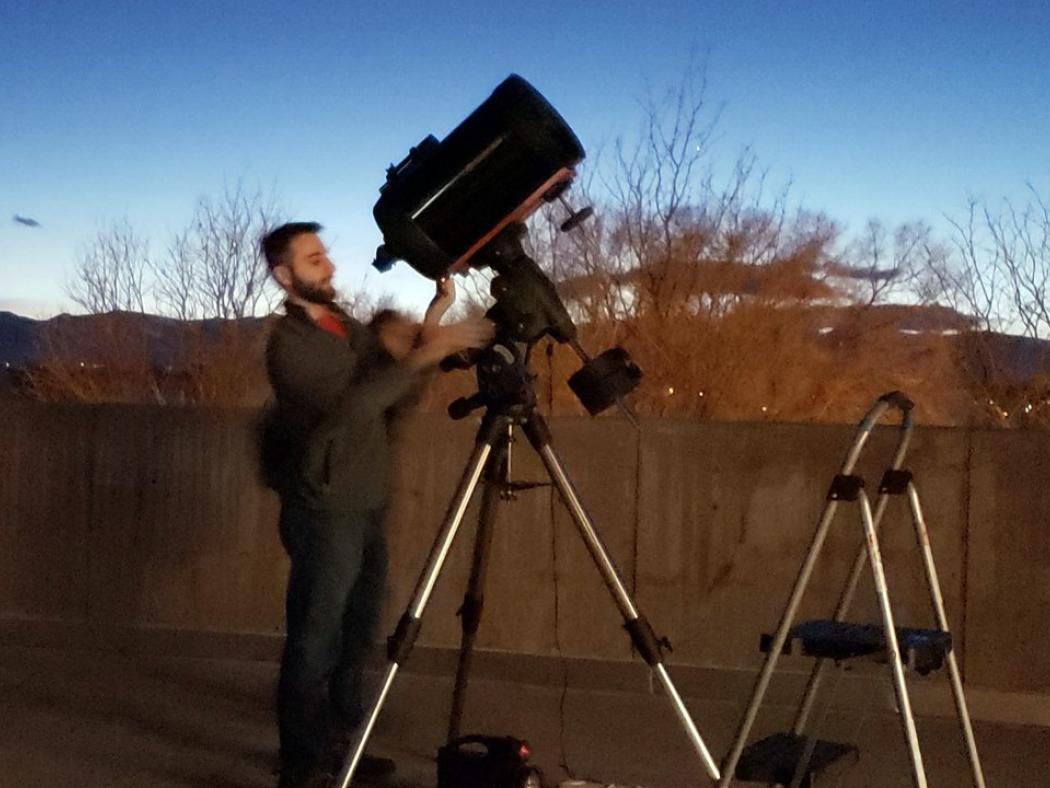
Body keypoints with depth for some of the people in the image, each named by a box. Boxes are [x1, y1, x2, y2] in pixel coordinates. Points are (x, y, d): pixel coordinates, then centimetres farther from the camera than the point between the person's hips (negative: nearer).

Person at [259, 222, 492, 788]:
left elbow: (395, 397, 8)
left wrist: (427, 336, -6)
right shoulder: (288, 342, -12)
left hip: (366, 508, 8)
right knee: (315, 644, -3)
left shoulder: (349, 329, 12)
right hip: (324, 513, -8)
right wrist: (423, 355, -29)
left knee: (355, 639, 14)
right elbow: (347, 405, -27)